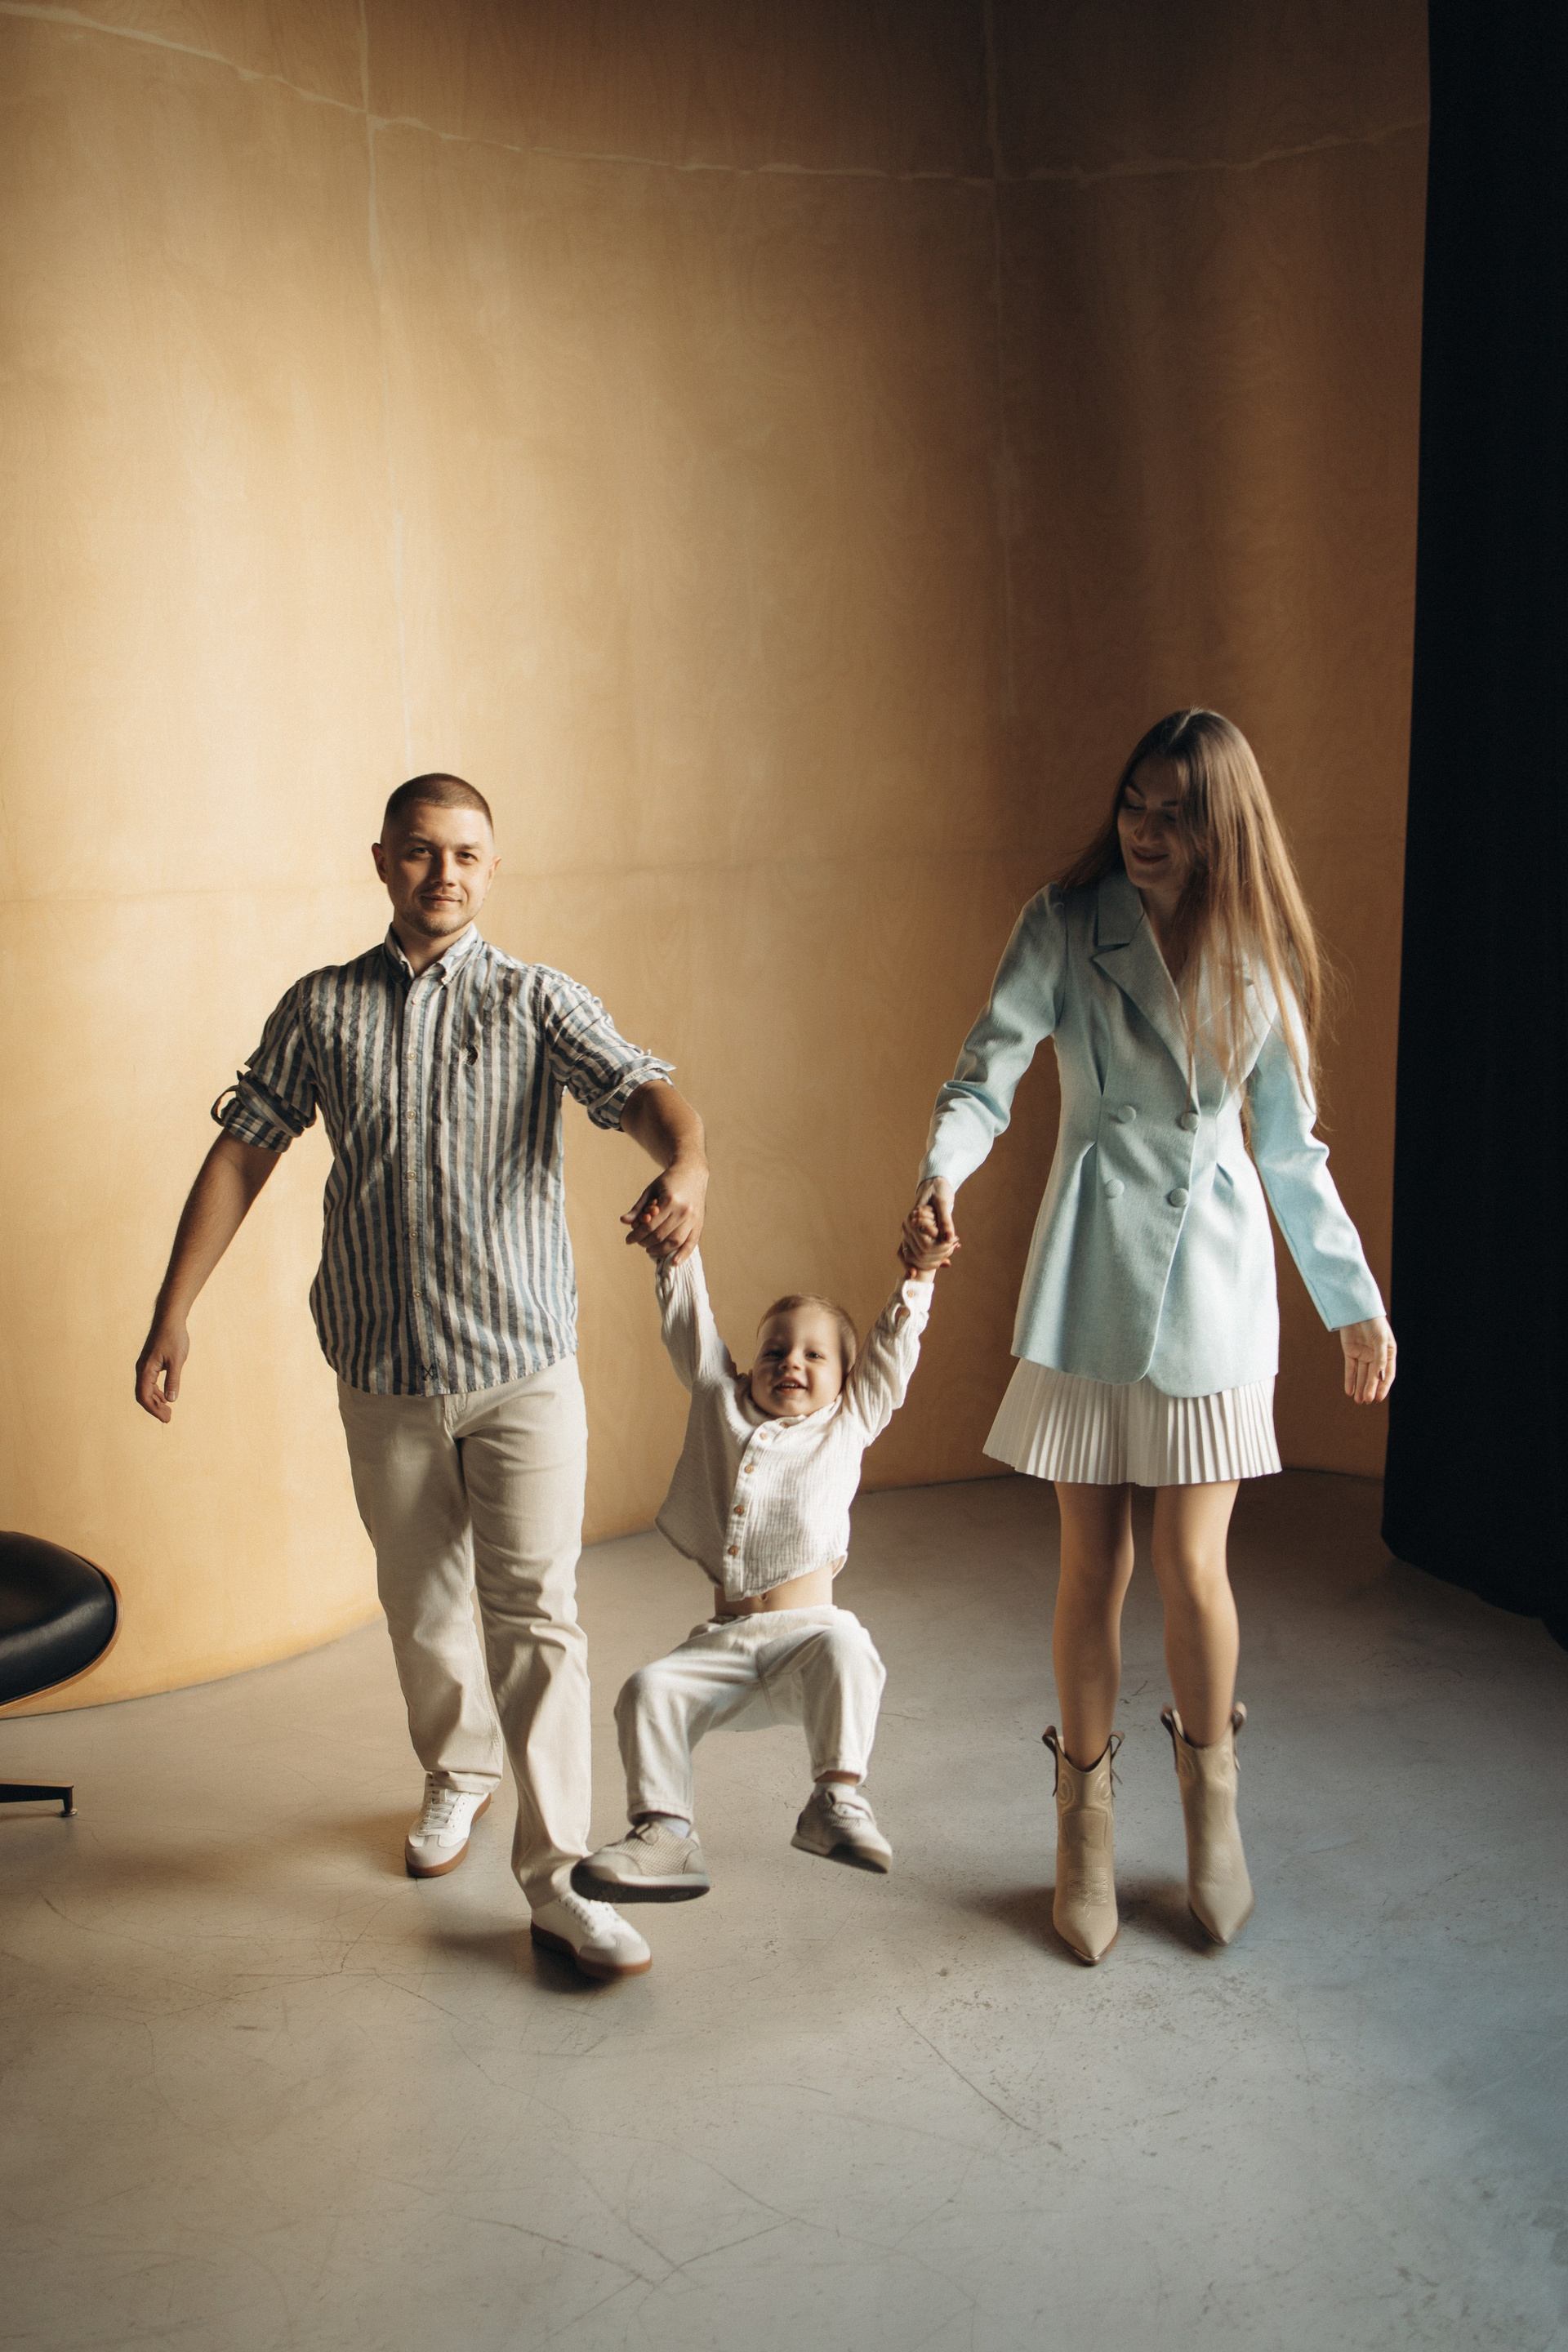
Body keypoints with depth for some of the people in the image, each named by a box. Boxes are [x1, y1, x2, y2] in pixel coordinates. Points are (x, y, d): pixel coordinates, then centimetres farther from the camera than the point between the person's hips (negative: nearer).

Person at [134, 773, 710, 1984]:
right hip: (385, 1372, 3)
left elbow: (642, 1088, -18)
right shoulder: (321, 1008, 5)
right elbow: (243, 1154, 7)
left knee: (537, 1613, -5)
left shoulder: (538, 999, -2)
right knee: (422, 1606, 16)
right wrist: (174, 1313, 4)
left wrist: (686, 1165, -42)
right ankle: (459, 1775, 43)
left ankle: (555, 1880, 4)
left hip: (526, 1363, -2)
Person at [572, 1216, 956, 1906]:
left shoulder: (850, 1421, 12)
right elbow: (688, 1324, 16)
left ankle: (837, 1800, -23)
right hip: (724, 1642, 3)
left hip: (809, 1629, -2)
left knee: (845, 1650, -33)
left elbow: (891, 1347, 7)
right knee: (648, 1690, -18)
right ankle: (663, 1832, -11)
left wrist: (915, 1279, -5)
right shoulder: (720, 1402, 15)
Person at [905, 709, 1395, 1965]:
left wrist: (1356, 1301, 14)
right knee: (1094, 1566, 5)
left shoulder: (1259, 953, 6)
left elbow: (1293, 1151, 12)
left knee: (1192, 1566, -1)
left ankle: (1212, 1802, 26)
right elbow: (988, 1071, -11)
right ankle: (1087, 1826, 25)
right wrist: (943, 1172, -32)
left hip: (1214, 1276, 1)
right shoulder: (1066, 927, -1)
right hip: (1093, 1275, -1)